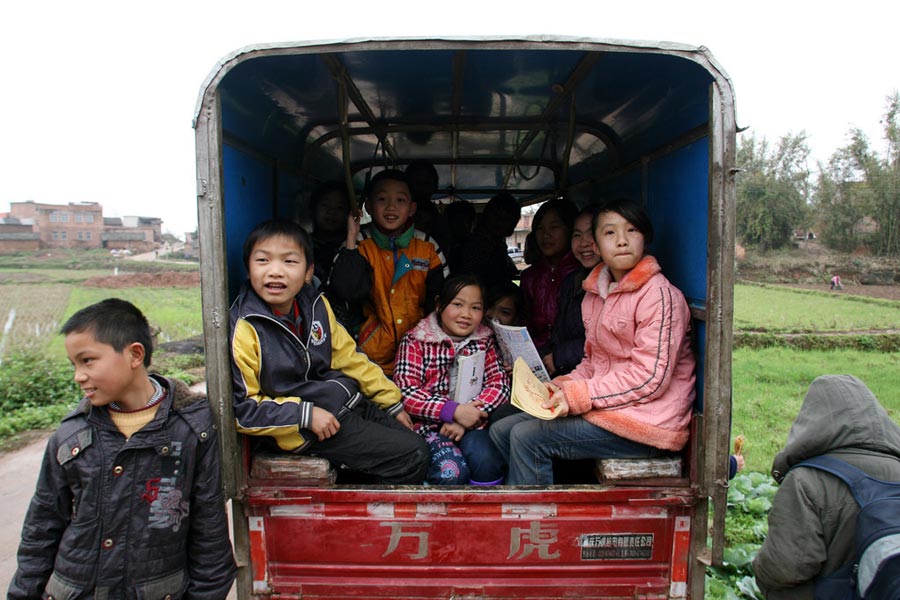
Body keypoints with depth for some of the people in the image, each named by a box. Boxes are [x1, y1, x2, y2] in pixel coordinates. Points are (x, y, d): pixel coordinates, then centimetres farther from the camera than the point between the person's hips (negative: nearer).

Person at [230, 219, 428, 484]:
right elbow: (239, 409, -15)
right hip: (308, 432, -7)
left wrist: (392, 403, 13)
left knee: (419, 443, 7)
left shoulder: (315, 304, 2)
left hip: (350, 401, 7)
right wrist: (306, 415, -20)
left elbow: (349, 356, 11)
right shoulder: (243, 330, -17)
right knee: (412, 456, -11)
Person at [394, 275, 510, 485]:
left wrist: (468, 417, -14)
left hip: (469, 423, 3)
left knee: (488, 463, -26)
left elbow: (499, 385, 2)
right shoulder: (416, 341, 1)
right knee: (452, 472, -28)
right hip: (428, 424, -3)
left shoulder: (484, 341, 13)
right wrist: (453, 411, -18)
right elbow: (405, 392, -9)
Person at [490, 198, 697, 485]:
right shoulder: (595, 294, 12)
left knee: (526, 437, -19)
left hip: (646, 420, -8)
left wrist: (577, 396, -21)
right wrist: (562, 386, -4)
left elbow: (651, 378, -19)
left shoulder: (659, 294, -14)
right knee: (501, 430, 2)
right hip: (604, 406, 9)